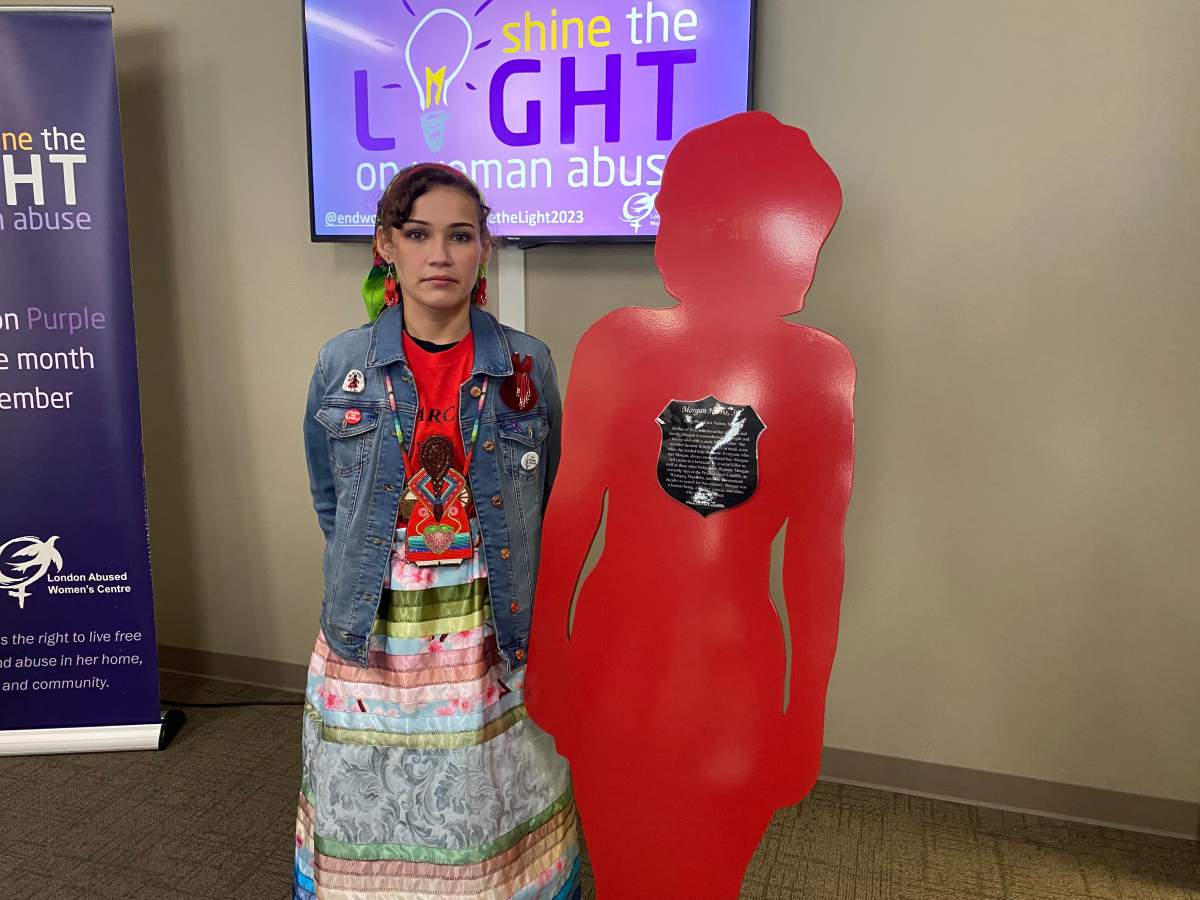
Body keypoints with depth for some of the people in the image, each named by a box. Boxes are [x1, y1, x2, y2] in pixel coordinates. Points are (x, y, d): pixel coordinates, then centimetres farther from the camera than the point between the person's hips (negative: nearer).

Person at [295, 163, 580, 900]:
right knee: (377, 806, 16)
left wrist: (507, 590, 4)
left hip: (491, 635, 0)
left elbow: (546, 506, 5)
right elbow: (330, 500, 10)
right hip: (372, 636, 1)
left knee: (483, 807, 12)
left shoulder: (527, 366, -5)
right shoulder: (342, 364, -3)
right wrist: (369, 576, 8)